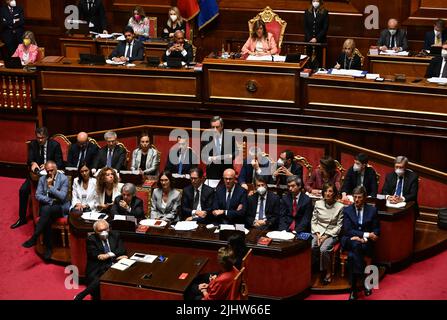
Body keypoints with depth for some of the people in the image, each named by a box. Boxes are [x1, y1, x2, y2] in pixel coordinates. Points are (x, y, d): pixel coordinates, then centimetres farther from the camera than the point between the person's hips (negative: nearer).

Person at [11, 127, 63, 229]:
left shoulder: (55, 145, -8)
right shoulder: (33, 144, 1)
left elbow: (59, 163, -9)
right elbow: (29, 160, -3)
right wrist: (33, 163, -29)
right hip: (37, 173, 4)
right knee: (23, 190, -15)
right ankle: (22, 218, 0)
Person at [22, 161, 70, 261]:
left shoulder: (64, 179, -5)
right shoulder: (42, 179, 9)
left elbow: (62, 197, -13)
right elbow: (38, 195, 2)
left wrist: (50, 186, -16)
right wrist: (51, 200, -12)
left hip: (61, 207, -3)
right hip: (46, 206, 3)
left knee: (47, 210, -37)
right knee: (47, 219, -32)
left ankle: (34, 238, -37)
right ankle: (48, 247, -24)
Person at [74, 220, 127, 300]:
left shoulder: (115, 235, 14)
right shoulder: (91, 239, 4)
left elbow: (122, 249, 4)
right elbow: (94, 254, -8)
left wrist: (109, 255, -15)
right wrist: (116, 256, -14)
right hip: (97, 268, -3)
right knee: (97, 282, -35)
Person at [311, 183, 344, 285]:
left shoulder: (340, 207, -2)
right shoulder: (318, 204, 7)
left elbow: (339, 226, -2)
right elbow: (313, 221, 10)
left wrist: (326, 236, -12)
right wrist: (317, 234, -7)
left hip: (332, 234, -2)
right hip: (318, 232, 3)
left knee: (323, 249, -32)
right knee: (310, 248, -29)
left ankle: (328, 272, -12)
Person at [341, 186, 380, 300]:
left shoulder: (372, 210, 8)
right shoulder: (347, 210, 6)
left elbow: (377, 230, 6)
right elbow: (347, 230, -5)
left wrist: (364, 238, -13)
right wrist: (365, 234, -17)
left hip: (366, 243, 0)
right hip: (349, 241, 0)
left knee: (352, 255, -34)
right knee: (355, 245, -39)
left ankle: (353, 289, -28)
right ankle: (365, 280, -38)